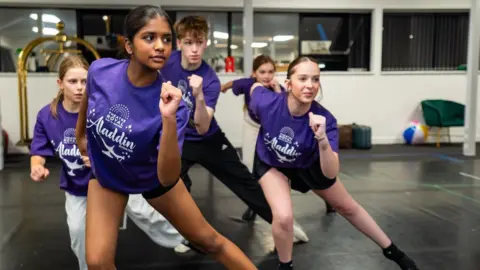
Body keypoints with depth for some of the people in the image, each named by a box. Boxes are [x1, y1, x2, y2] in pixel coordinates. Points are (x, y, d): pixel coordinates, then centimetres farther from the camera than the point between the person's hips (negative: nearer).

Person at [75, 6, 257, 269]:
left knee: (209, 240, 11)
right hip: (105, 176, 2)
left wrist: (169, 119, -51)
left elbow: (167, 178, -39)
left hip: (155, 178, -2)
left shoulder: (171, 103, -33)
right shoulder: (100, 70, -25)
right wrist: (80, 135, 17)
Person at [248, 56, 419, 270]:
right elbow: (255, 86, -11)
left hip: (308, 164, 1)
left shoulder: (324, 120, -36)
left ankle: (392, 251, 39)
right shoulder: (266, 103, -36)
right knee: (284, 217, -24)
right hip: (270, 162, -1)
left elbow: (331, 174, -42)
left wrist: (322, 139, -58)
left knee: (347, 206, 16)